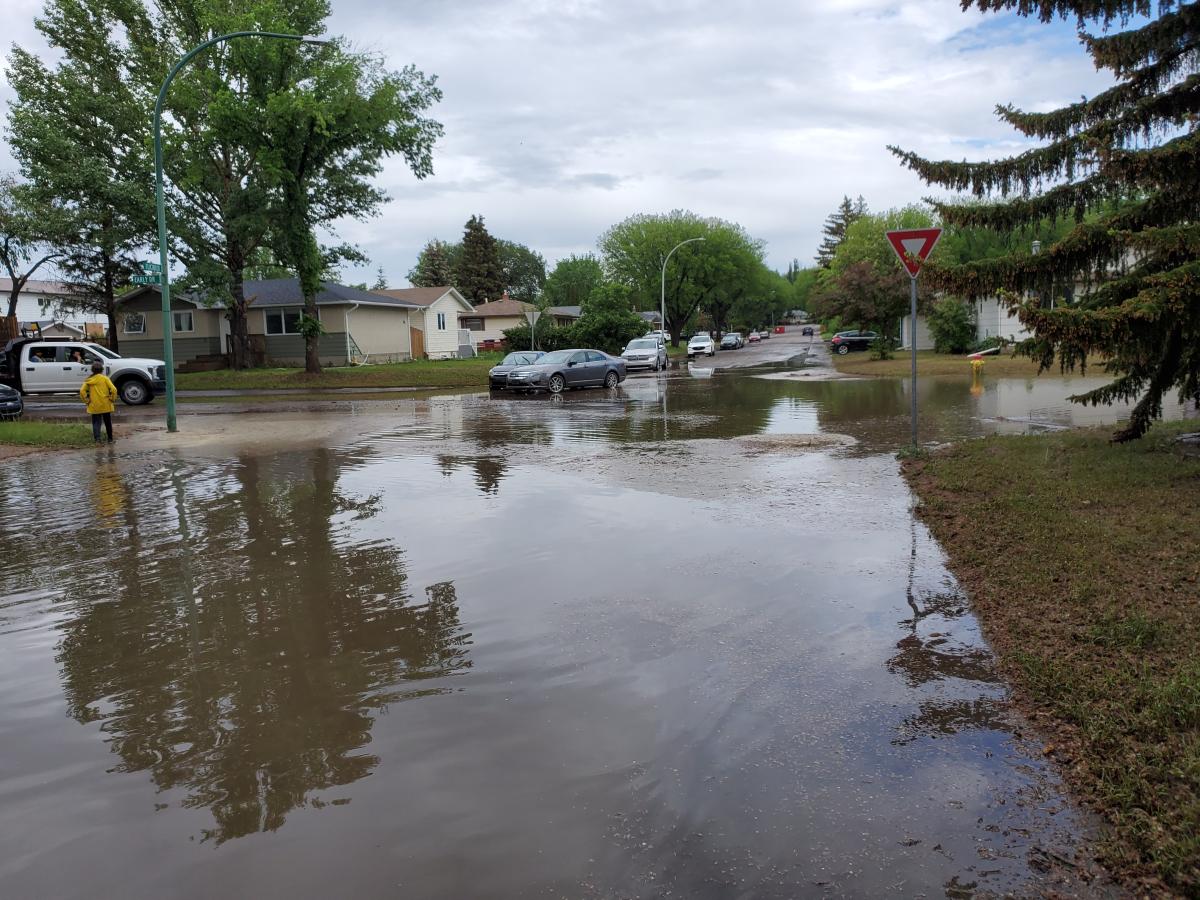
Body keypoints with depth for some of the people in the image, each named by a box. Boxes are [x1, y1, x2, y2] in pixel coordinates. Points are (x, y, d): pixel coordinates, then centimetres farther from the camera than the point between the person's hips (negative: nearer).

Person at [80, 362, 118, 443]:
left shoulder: (89, 380, 1)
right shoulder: (104, 378, -5)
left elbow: (82, 391, -7)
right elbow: (113, 389, -15)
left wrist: (87, 400, 2)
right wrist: (112, 398, -1)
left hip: (94, 406, 1)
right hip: (105, 405, -1)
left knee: (96, 422, 7)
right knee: (108, 422, 12)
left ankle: (97, 438, -11)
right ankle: (110, 439, 19)